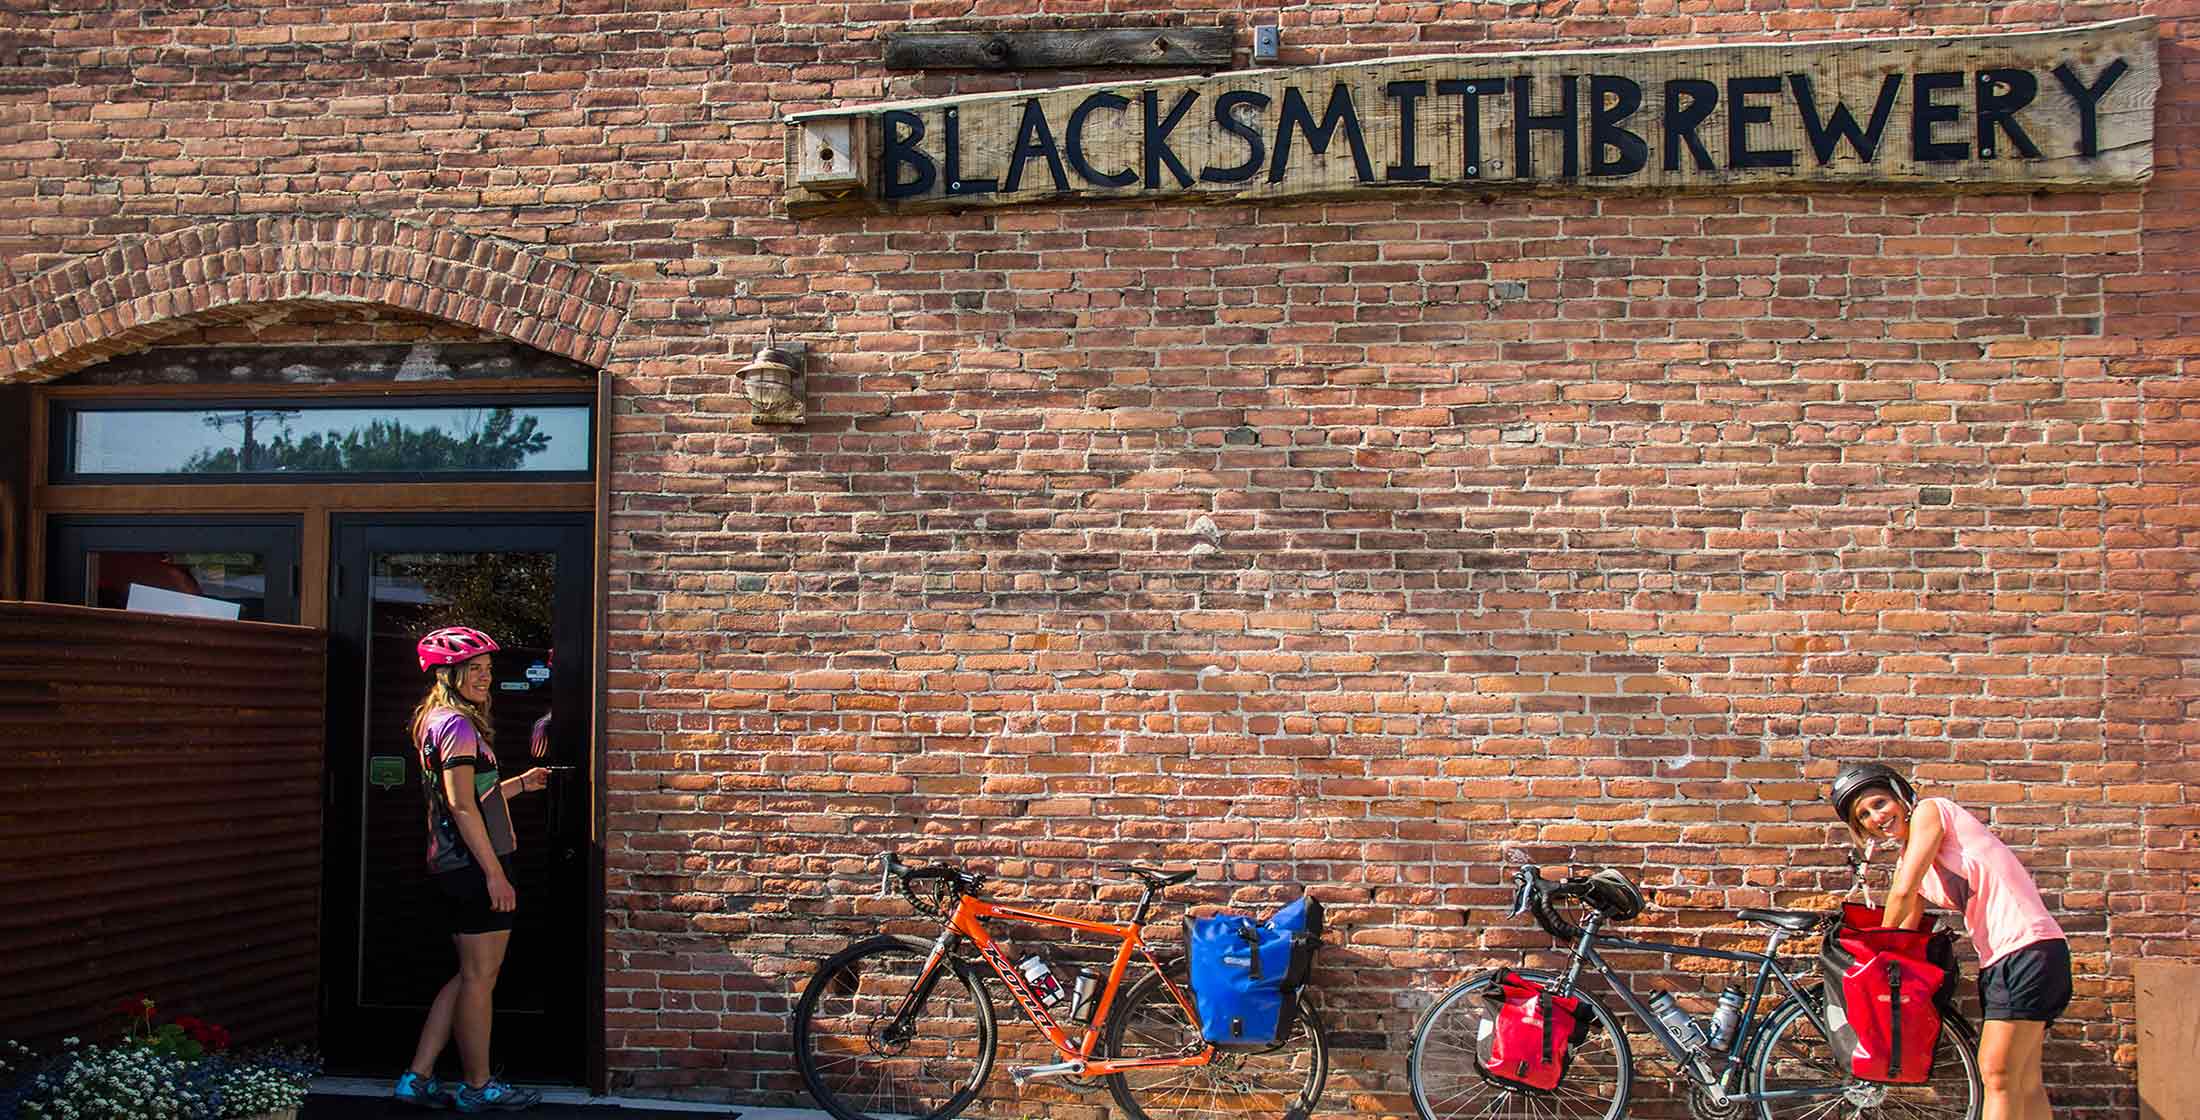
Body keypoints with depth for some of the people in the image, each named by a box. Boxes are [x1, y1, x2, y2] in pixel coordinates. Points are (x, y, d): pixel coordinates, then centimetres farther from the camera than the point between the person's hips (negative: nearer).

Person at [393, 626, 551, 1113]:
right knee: (480, 977, 0)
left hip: (452, 867, 10)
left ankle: (418, 1078, 16)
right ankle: (478, 1087, 10)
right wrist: (494, 873, -21)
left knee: (470, 976, 16)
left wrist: (519, 784, 26)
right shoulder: (458, 725, -14)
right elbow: (462, 806, -20)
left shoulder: (439, 722, 17)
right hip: (473, 864, -10)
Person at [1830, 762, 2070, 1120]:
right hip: (1997, 961, 9)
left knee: (1998, 1077, -11)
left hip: (2028, 948, -9)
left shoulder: (1929, 810, -6)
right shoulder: (1906, 860, 17)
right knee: (2024, 1083, 10)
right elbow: (1907, 927, 19)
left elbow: (1903, 892, -11)